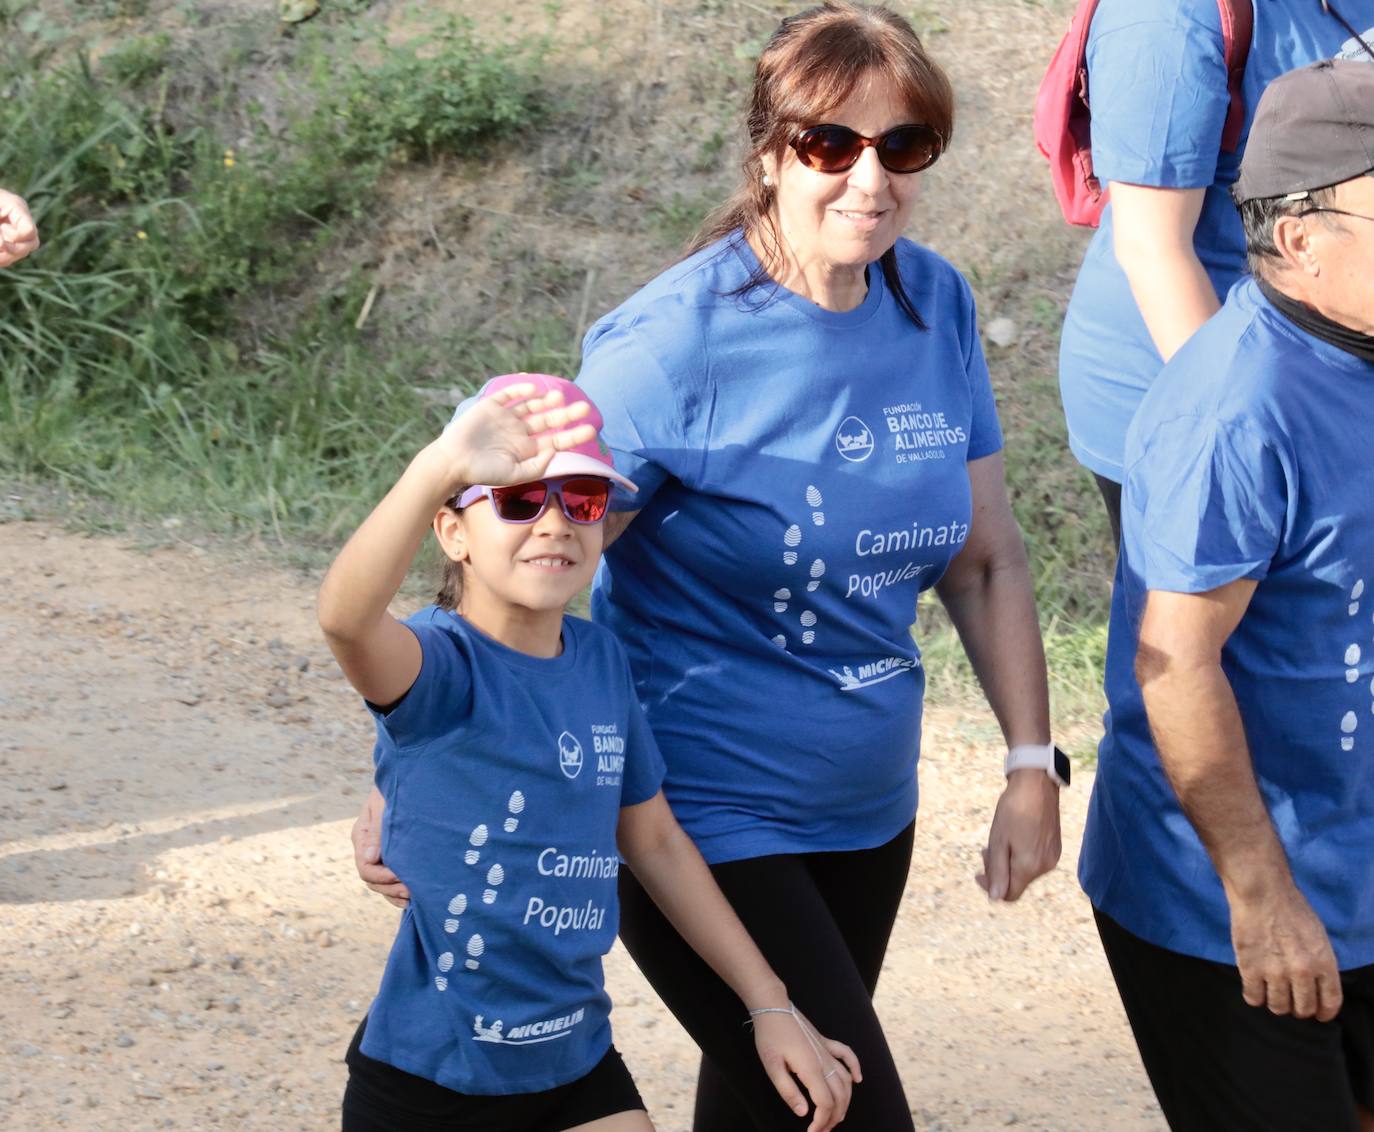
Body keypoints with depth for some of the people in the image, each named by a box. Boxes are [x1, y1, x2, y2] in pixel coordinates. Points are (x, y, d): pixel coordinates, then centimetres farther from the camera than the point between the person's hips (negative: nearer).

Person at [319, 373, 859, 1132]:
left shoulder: (601, 662, 1)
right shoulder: (442, 664, -18)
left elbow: (655, 841, 14)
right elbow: (345, 617, -41)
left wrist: (769, 1006, 14)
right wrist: (438, 470, -58)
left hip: (577, 1066, 5)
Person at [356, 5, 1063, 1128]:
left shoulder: (936, 304, 0)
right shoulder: (674, 344, -19)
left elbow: (985, 557, 8)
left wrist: (1034, 765, 4)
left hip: (867, 811, 7)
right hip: (702, 815, -7)